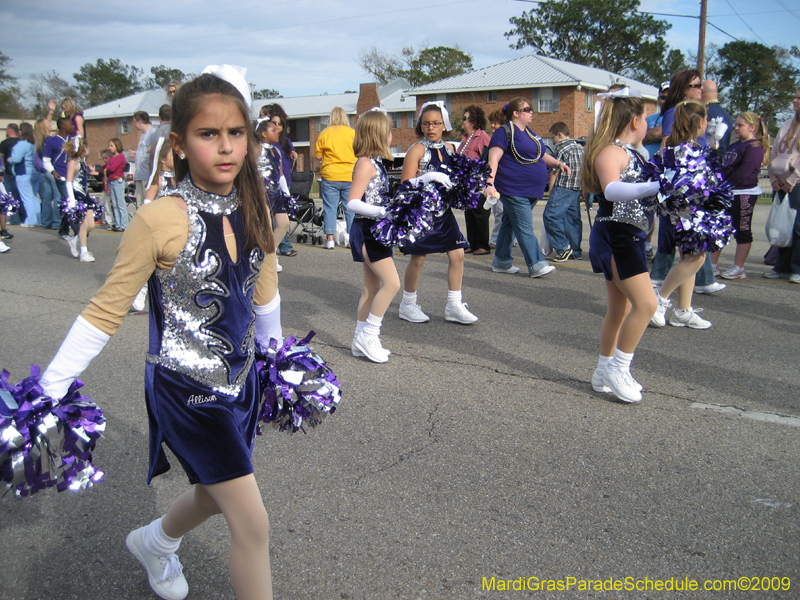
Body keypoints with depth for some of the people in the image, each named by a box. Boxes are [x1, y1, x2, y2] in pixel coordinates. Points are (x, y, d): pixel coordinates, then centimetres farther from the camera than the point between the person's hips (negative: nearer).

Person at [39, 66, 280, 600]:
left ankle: (155, 542, 59)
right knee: (253, 523, -3)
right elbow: (106, 311, -13)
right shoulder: (160, 221, -21)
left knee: (217, 491, 27)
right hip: (186, 390, -6)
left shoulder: (254, 210, -3)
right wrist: (51, 389, -13)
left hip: (240, 380, 7)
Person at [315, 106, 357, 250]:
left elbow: (318, 156, 2)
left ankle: (330, 240, 3)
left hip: (330, 177, 0)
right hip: (350, 177, 1)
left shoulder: (325, 133, 0)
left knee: (330, 208, 4)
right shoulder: (353, 133, 1)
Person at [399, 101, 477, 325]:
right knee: (418, 258, 2)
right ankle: (408, 305, 20)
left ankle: (454, 306, 13)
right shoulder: (417, 150, -10)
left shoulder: (449, 148, 9)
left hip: (443, 210, 6)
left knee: (457, 253, 2)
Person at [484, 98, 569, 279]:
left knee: (509, 224, 14)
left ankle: (502, 262, 21)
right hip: (514, 190, -8)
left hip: (531, 190, 9)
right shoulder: (505, 132, -7)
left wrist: (558, 164, 13)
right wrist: (490, 184, -27)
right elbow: (493, 159, -17)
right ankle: (536, 265, -6)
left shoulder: (529, 133, 20)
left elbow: (542, 156, 30)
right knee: (525, 228, -8)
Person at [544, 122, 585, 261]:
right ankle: (576, 251, 13)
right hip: (577, 189, 9)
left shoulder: (561, 149, -7)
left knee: (550, 215, -9)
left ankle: (563, 248, -14)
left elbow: (554, 172, -8)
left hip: (563, 188, -9)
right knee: (573, 218, 10)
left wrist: (550, 190, 0)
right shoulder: (579, 147, 16)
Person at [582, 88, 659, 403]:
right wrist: (657, 186, -47)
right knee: (646, 303, -14)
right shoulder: (611, 152, -16)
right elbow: (611, 189, -36)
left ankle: (605, 373, 26)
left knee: (620, 308, 15)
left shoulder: (628, 153, 15)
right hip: (615, 236, -10)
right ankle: (617, 367, -1)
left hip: (629, 236, 10)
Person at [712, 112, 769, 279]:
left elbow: (743, 173, -20)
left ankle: (738, 269, 5)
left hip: (744, 193, -9)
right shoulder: (734, 146, 18)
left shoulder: (754, 147, -11)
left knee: (742, 230, -1)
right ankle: (712, 265, 14)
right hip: (727, 194, 9)